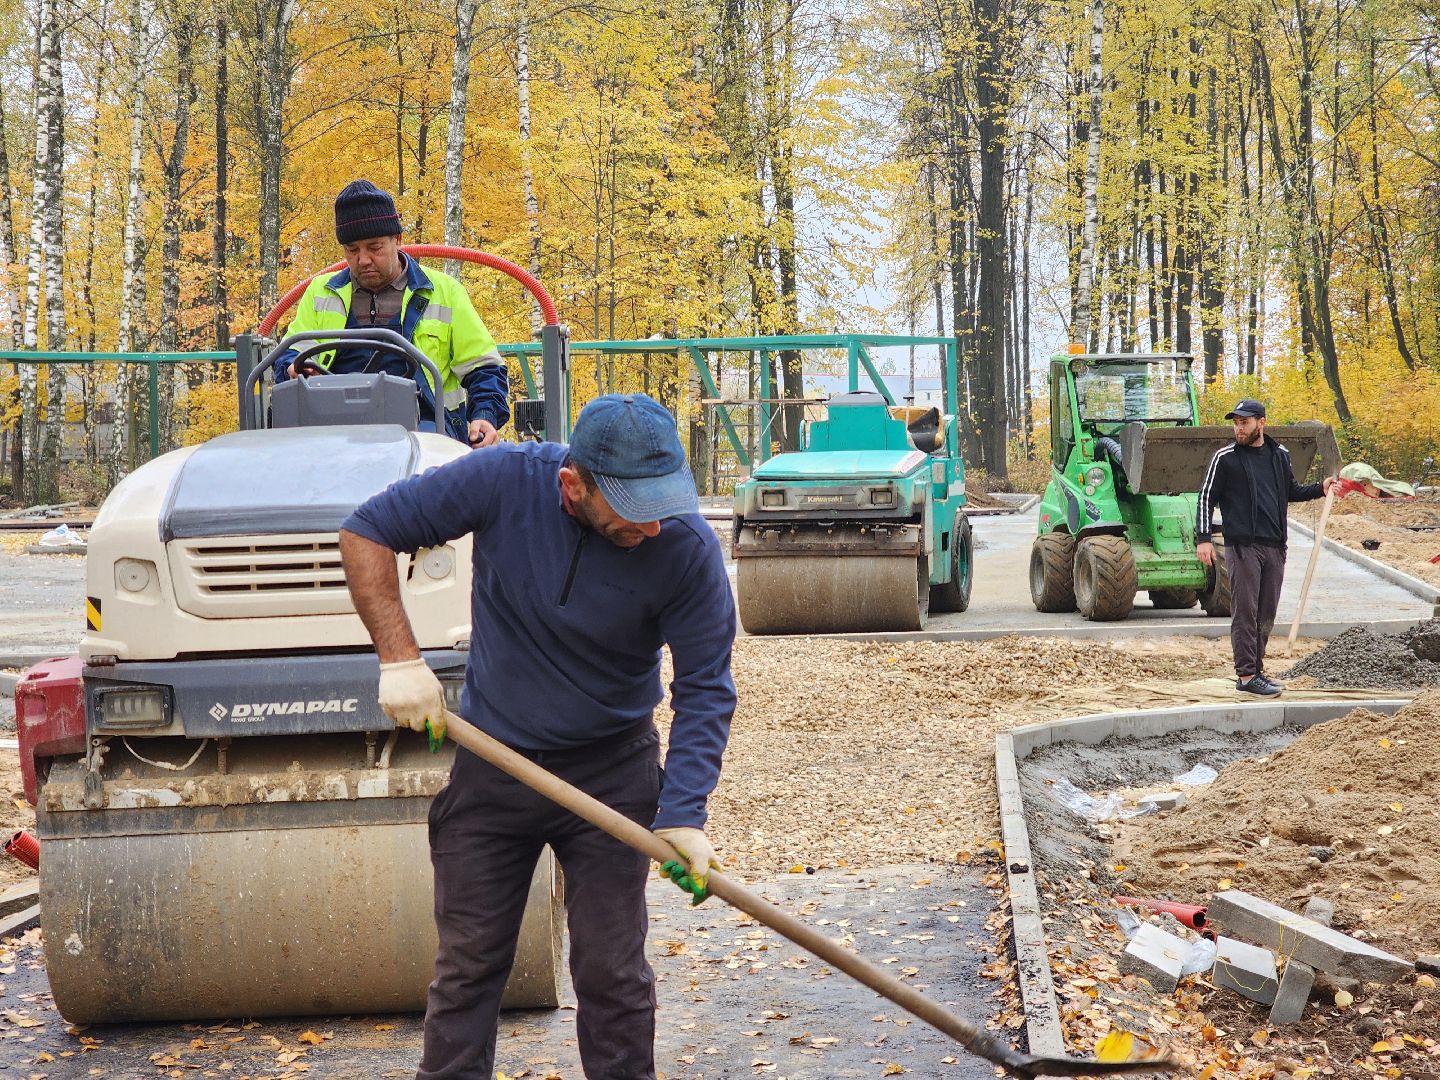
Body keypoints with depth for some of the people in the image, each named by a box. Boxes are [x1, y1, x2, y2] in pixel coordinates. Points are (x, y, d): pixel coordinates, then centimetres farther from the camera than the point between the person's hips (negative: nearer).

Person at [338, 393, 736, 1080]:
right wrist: (400, 659, -18)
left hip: (612, 772, -1)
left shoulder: (687, 548, -20)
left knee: (612, 971, 3)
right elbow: (367, 532, -10)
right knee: (467, 967, 7)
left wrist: (682, 816, -24)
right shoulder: (505, 479, -20)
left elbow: (705, 689, -13)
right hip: (490, 762, 1)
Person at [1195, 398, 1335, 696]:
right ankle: (1246, 675, -5)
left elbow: (1290, 491, 27)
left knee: (1266, 614, 9)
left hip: (1274, 547, 5)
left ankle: (1256, 669, 19)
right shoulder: (1225, 457, -2)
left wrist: (1320, 489, 12)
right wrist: (1203, 538, -10)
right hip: (1242, 546, -5)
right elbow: (1206, 498, -1)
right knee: (1245, 612, -6)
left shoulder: (1279, 455, 12)